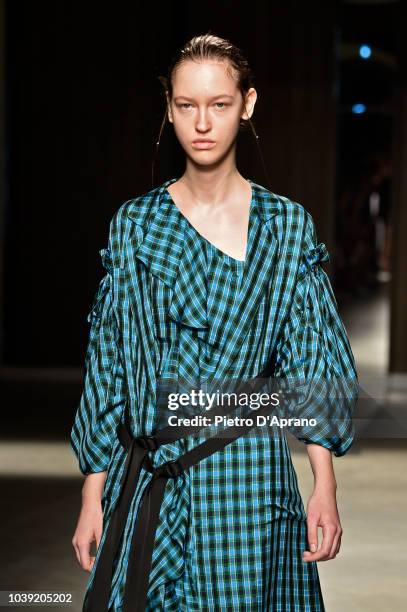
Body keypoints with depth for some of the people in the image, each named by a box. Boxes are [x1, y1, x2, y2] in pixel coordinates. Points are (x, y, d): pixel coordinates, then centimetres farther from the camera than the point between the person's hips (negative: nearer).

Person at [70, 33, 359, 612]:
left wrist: (325, 484, -6)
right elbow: (108, 359, 5)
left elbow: (311, 359, 1)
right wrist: (93, 495, 2)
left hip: (249, 477, -1)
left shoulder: (286, 225, 1)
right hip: (146, 477, 1)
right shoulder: (133, 224, 3)